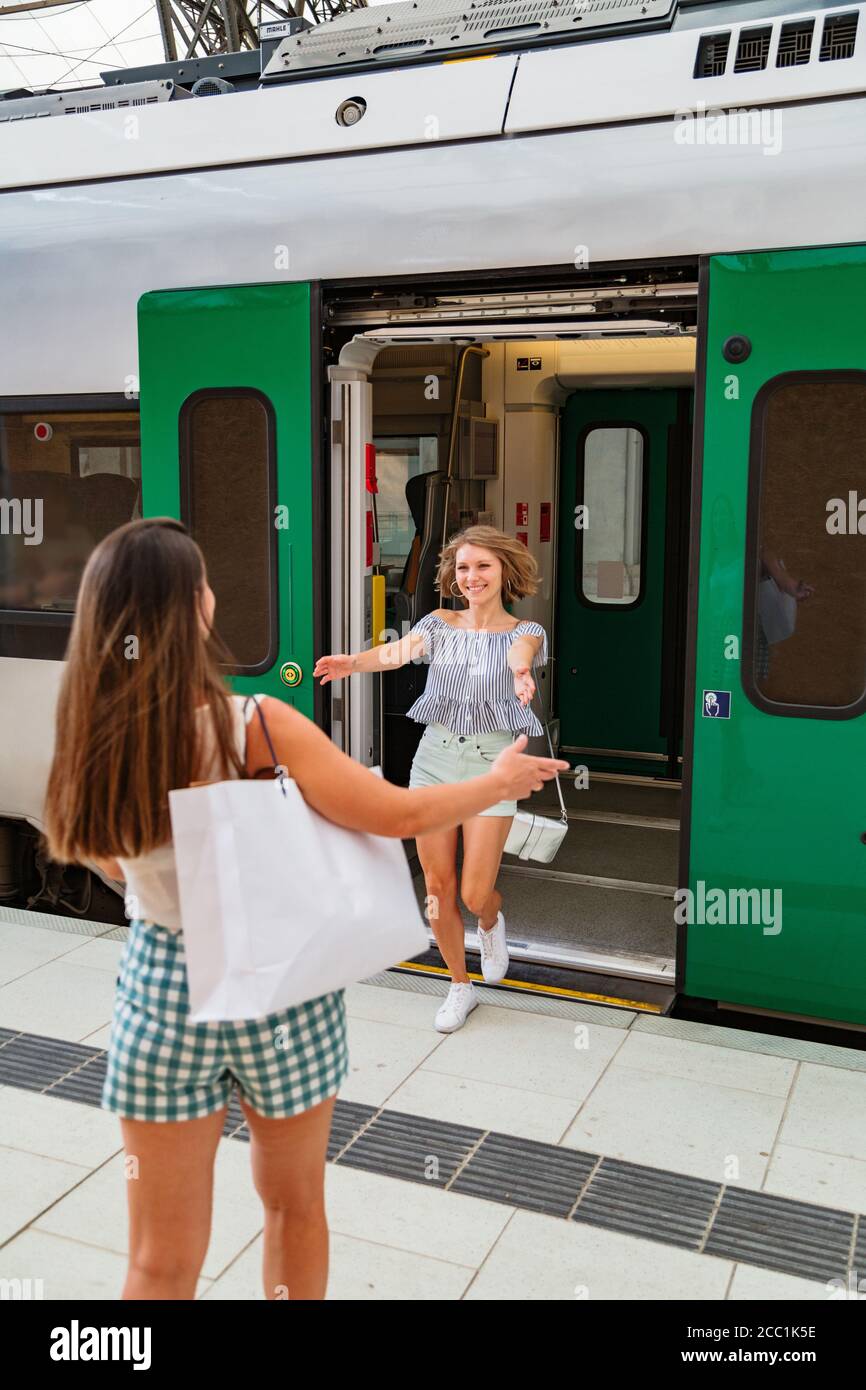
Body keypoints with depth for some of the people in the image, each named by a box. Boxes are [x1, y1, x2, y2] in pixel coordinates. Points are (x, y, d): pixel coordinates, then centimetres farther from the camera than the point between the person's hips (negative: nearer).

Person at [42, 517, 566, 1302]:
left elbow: (113, 864, 5)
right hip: (277, 982, -2)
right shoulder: (257, 728, -22)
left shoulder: (92, 742, -11)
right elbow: (400, 816, -17)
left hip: (161, 987, 2)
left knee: (162, 1259, 16)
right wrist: (501, 781, -1)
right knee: (295, 1206, 25)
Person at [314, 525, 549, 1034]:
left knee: (475, 894, -3)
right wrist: (354, 662, -39)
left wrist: (520, 672, -53)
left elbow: (519, 653, -27)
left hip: (492, 761, -2)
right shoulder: (440, 623, 4)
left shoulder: (525, 631, -1)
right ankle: (461, 987, 28)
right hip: (434, 755, 3)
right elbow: (399, 650, -16)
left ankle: (492, 921, 36)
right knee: (438, 887, 6)